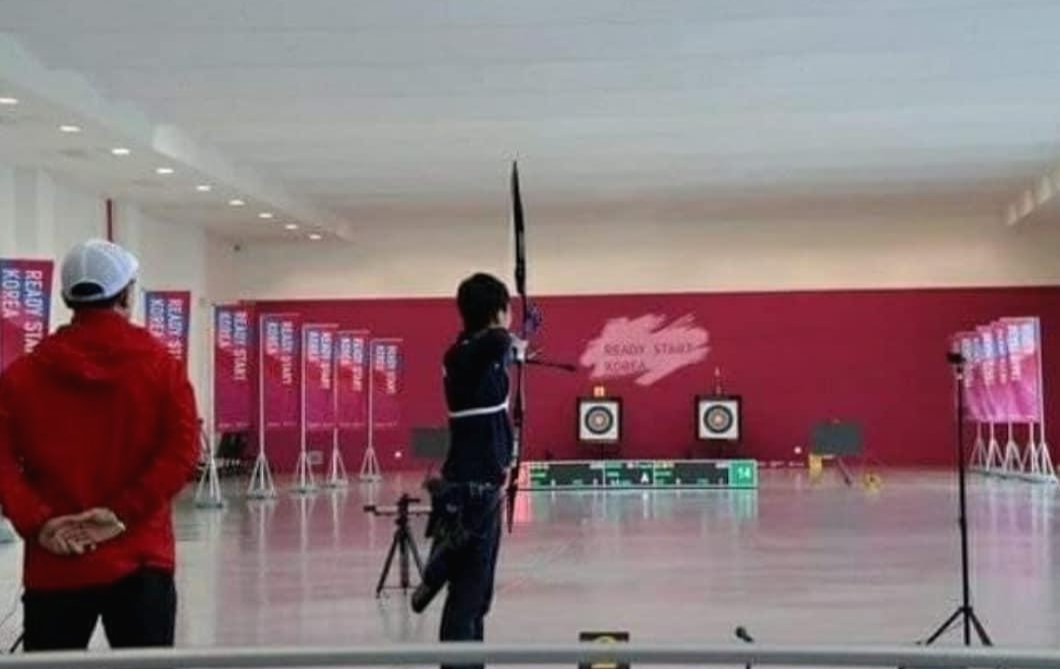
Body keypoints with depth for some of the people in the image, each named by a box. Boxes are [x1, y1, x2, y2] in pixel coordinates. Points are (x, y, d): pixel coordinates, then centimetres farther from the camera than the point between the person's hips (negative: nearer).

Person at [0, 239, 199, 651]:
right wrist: (123, 513, -11)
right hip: (140, 559, -1)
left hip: (53, 565, 1)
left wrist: (37, 522, -9)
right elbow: (181, 453, -9)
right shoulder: (160, 366, 1)